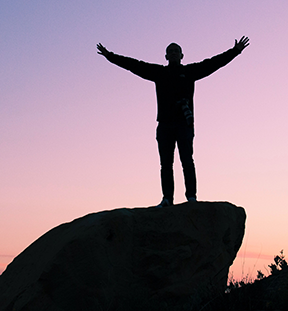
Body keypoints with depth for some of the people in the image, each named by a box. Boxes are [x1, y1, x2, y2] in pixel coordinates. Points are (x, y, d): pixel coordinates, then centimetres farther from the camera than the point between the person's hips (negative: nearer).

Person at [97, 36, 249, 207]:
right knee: (166, 164, 1)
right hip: (164, 125, 2)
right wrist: (110, 56, 14)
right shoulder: (158, 72, 16)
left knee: (187, 161, -8)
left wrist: (235, 51, 0)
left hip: (184, 124, -2)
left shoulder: (189, 71, 11)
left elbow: (213, 63, 6)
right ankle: (167, 198, 2)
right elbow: (134, 65, 16)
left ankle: (191, 196, -6)